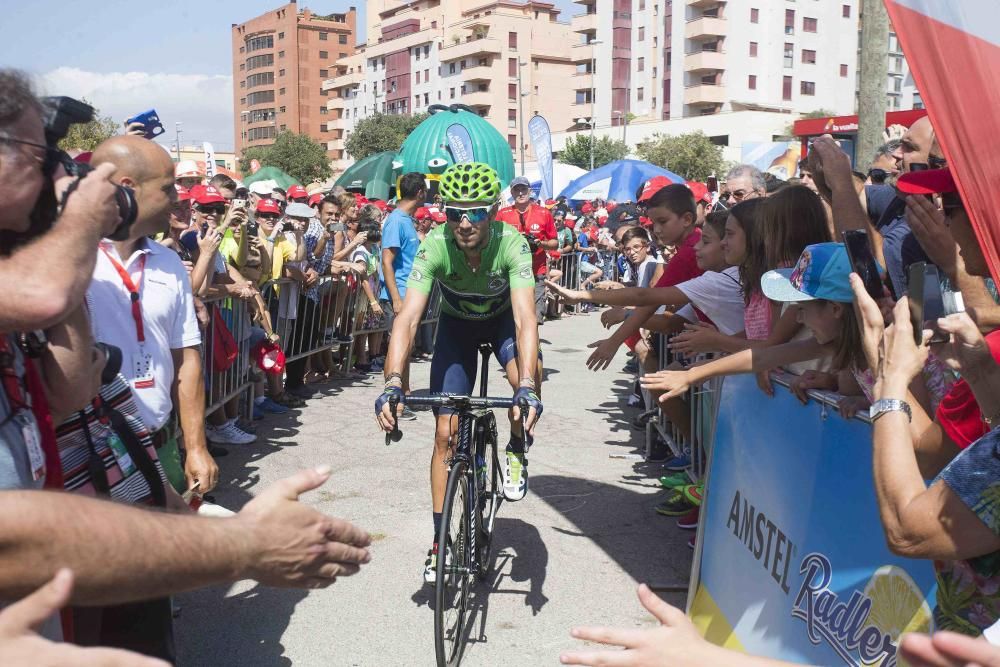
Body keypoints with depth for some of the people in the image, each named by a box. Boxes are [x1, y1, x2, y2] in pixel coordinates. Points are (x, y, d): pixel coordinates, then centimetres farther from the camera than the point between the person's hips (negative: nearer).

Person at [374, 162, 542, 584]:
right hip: (456, 324, 1)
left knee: (527, 374, -36)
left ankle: (516, 448, -3)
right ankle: (440, 542, 10)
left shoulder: (511, 243, -34)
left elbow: (525, 316, -43)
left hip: (502, 318, -1)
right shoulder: (435, 246, -32)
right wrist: (393, 382, -53)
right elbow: (408, 317, -39)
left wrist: (527, 386, -57)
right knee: (445, 433, -4)